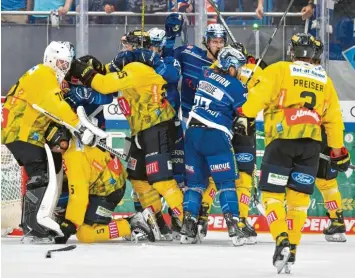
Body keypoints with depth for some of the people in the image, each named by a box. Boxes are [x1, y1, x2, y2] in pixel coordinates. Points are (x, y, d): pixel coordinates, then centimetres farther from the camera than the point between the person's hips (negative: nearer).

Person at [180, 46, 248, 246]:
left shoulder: (206, 75, 11)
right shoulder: (235, 87, -6)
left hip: (193, 132, 6)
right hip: (215, 136, -6)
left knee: (196, 181, 13)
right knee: (226, 182, -2)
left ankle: (188, 228, 6)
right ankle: (233, 226, -13)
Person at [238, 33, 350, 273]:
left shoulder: (279, 70, 4)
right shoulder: (324, 79, 17)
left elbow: (259, 95, -10)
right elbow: (333, 117, 20)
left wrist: (244, 115, 3)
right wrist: (338, 150, 27)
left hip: (282, 139, -4)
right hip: (311, 144, 4)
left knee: (272, 193, 2)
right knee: (299, 197, 9)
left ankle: (282, 240, -18)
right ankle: (291, 252, 4)